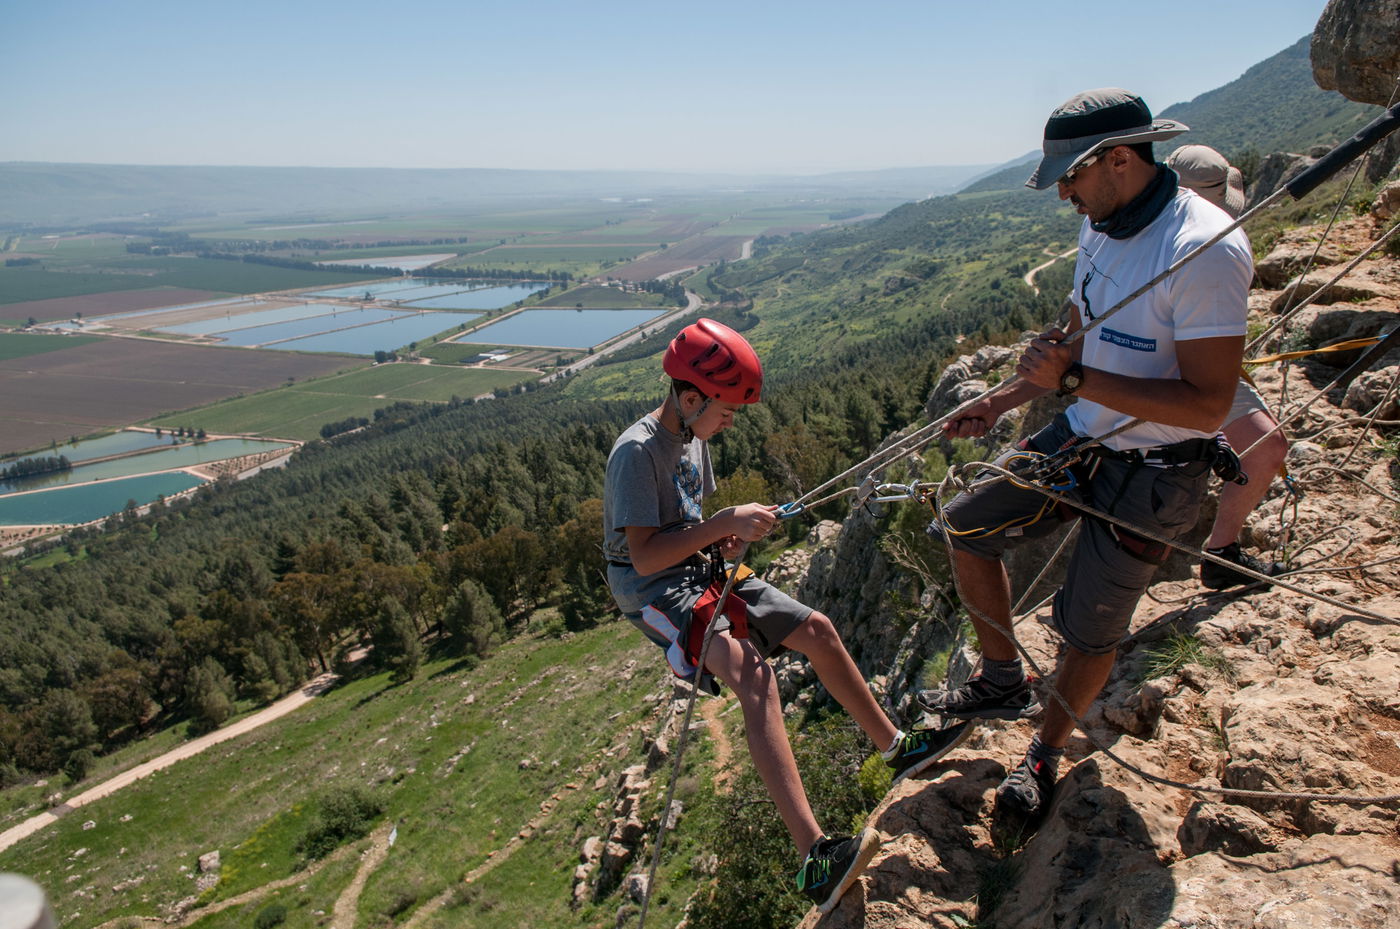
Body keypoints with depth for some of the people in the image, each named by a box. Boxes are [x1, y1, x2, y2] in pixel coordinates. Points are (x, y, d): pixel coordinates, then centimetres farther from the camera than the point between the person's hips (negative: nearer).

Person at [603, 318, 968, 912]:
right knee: (754, 675, -32)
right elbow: (644, 556, -27)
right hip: (654, 592, -9)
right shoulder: (637, 452, -20)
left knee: (816, 629, 4)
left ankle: (896, 748, 21)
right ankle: (814, 857, -39)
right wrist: (723, 524, -28)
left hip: (702, 573, 9)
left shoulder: (693, 438, 8)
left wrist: (726, 537, -1)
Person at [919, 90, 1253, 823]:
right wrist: (1001, 402, 7)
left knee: (1090, 631, 4)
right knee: (965, 527, 9)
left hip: (1152, 474, -8)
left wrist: (1075, 379, -31)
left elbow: (1208, 405, -29)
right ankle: (1002, 683, 27)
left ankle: (1044, 756, 31)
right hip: (1079, 439, 8)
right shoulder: (1100, 228, 1)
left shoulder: (1205, 249, -26)